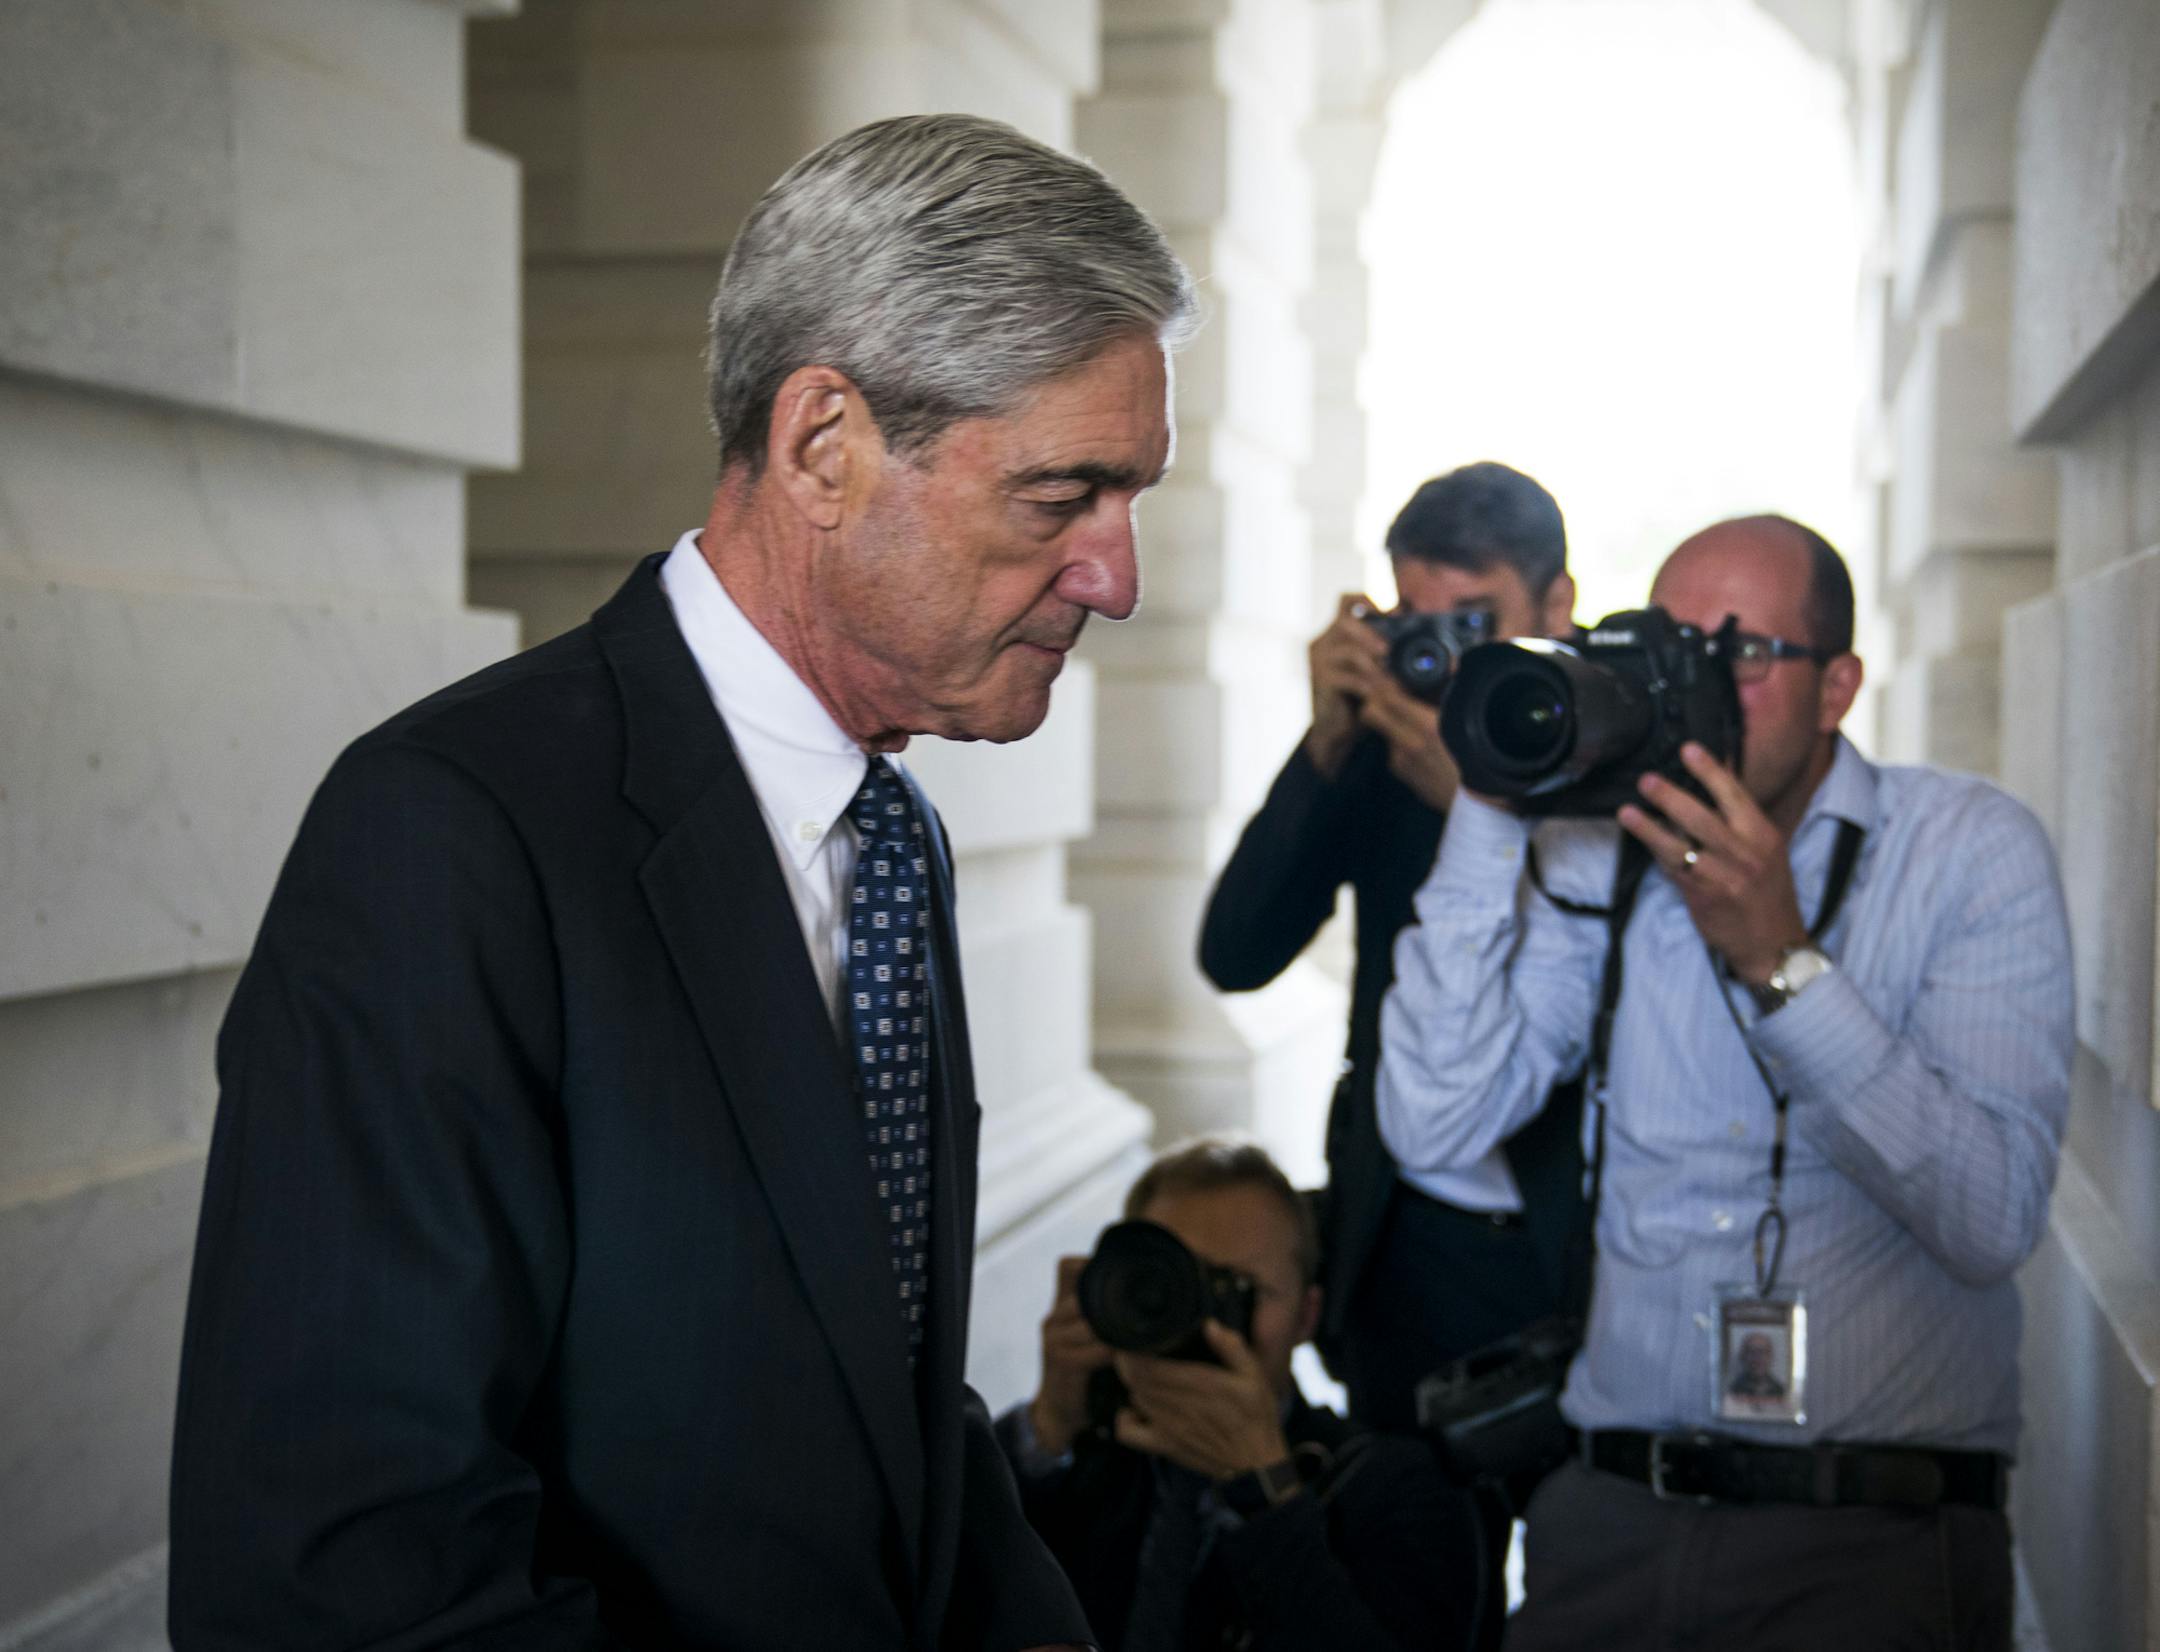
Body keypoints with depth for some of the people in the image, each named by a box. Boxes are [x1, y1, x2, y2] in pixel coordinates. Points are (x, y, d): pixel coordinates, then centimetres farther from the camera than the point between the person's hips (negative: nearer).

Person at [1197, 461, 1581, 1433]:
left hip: (1591, 1238, -2)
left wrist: (1472, 796, -25)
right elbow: (1236, 956, -6)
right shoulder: (1376, 748, 1)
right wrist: (1327, 745, -15)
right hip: (1411, 1239, 3)